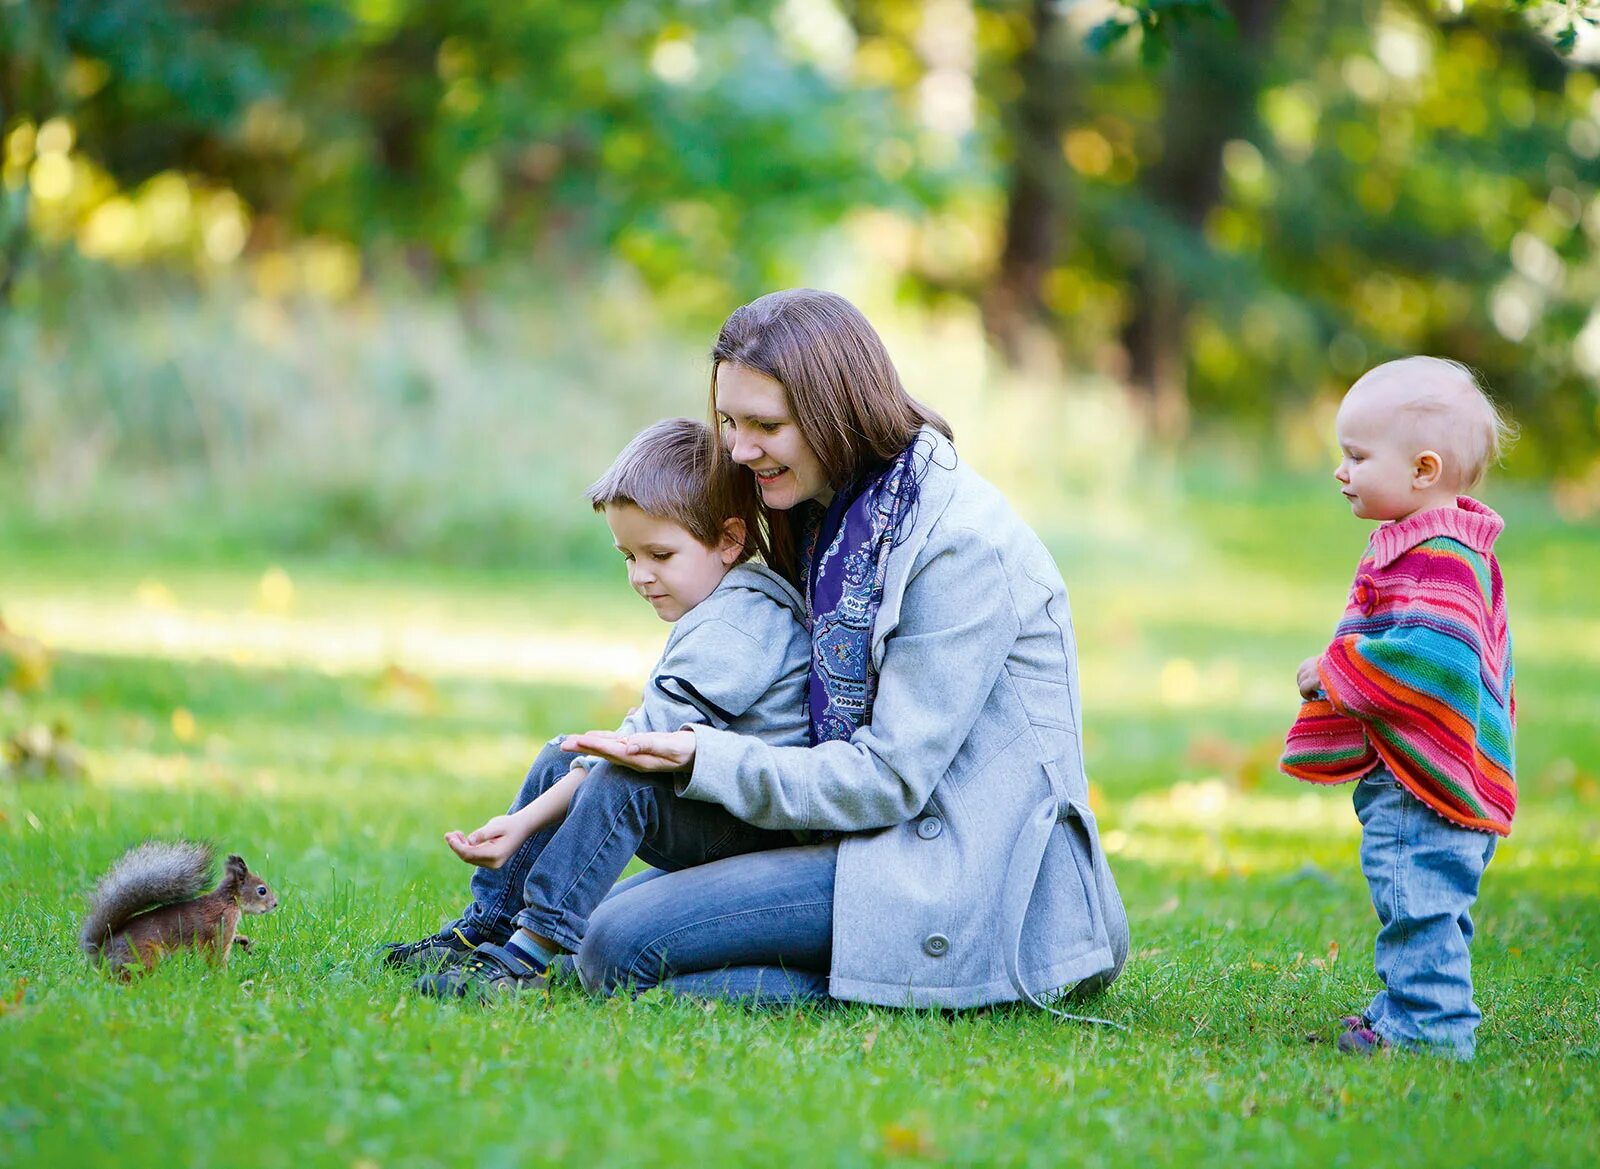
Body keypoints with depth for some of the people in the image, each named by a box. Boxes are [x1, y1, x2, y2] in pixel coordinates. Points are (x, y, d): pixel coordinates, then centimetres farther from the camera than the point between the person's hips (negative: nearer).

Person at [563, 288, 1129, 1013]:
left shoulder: (961, 545, -17)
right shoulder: (833, 517, 11)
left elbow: (891, 776, -18)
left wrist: (705, 762, -19)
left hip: (960, 870, -10)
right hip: (878, 832, 10)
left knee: (622, 950, -18)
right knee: (608, 911, 6)